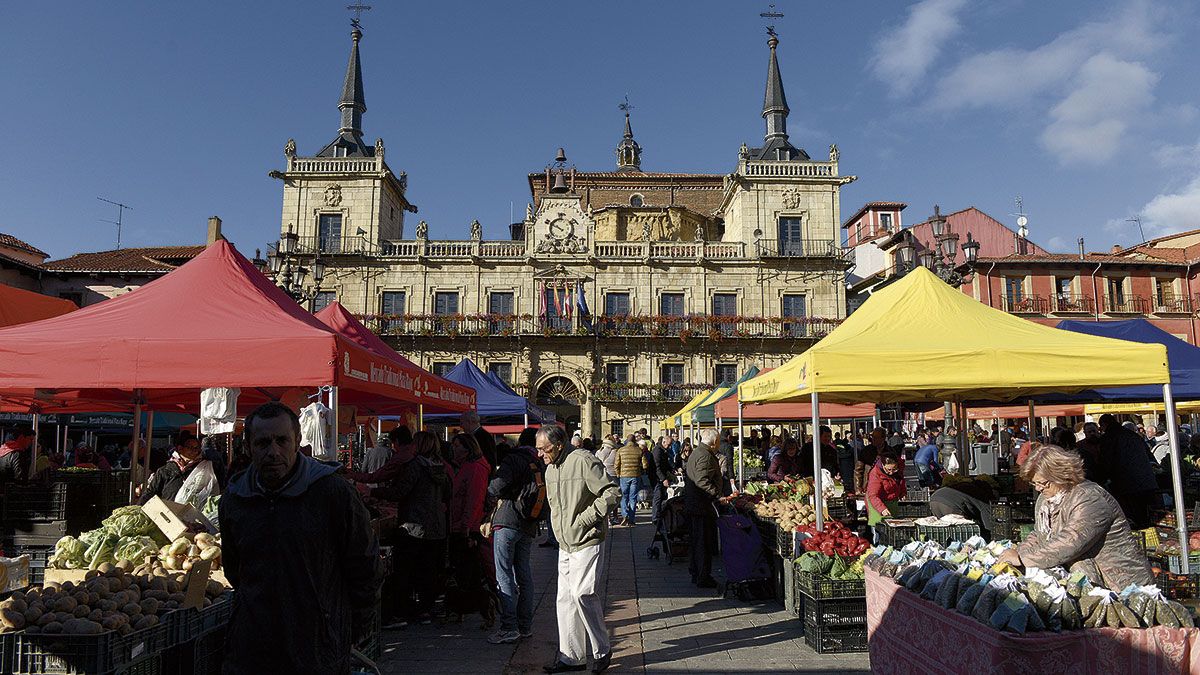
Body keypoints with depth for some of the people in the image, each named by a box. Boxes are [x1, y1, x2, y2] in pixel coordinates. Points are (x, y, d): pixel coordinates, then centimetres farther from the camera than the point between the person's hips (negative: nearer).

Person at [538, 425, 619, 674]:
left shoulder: (583, 461, -15)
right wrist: (560, 531, 14)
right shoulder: (550, 469, 12)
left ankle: (602, 650, 7)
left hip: (587, 543, -8)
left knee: (582, 593, -12)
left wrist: (585, 518, -17)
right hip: (565, 546, 8)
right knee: (565, 599, 8)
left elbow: (611, 494, -18)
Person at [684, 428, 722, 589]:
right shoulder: (705, 456, -18)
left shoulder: (697, 453, 16)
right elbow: (702, 481, -27)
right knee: (705, 542, -3)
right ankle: (703, 578, 3)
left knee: (698, 540, 18)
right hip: (703, 505, -11)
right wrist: (718, 495, -29)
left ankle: (696, 574, 27)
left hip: (693, 504, 11)